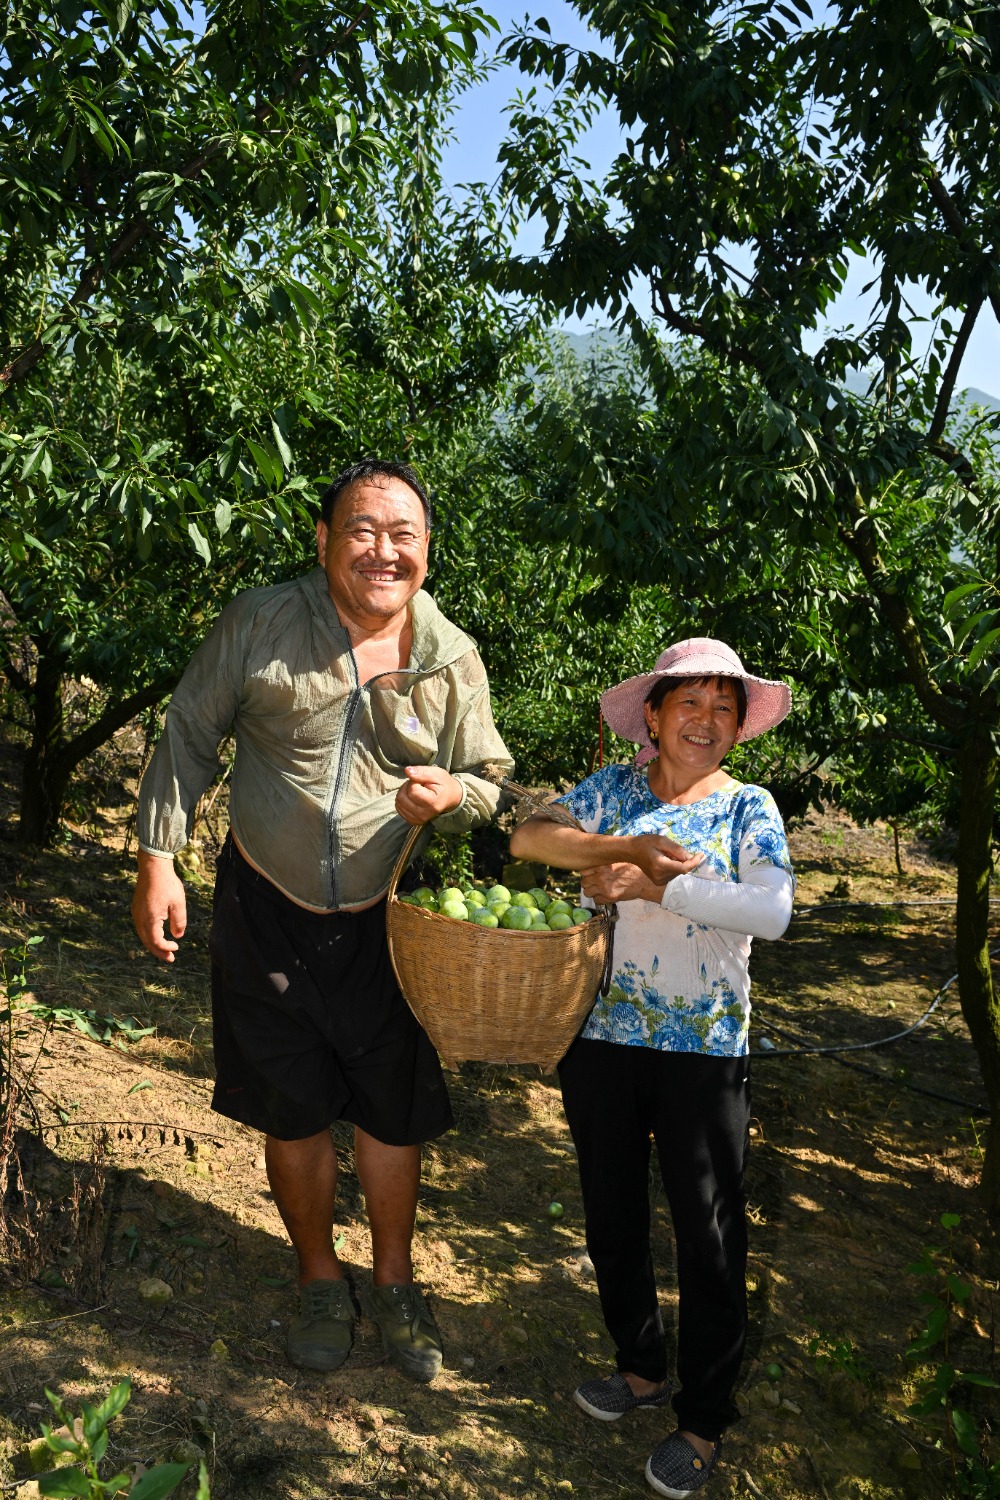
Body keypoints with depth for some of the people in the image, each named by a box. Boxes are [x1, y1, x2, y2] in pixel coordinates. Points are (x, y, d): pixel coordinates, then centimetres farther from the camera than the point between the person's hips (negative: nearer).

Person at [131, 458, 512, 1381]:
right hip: (268, 913, 0)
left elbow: (490, 786, 5)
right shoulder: (259, 623, -9)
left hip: (386, 922, 1)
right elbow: (189, 739, 0)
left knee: (393, 1112, 10)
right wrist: (158, 860, -3)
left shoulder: (454, 661, -4)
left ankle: (395, 1282, 35)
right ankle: (320, 1281, 37)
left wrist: (451, 794, -19)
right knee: (293, 1112, 12)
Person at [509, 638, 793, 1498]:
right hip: (601, 1037, 3)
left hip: (705, 1050, -2)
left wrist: (650, 886, -21)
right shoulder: (614, 788, 3)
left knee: (709, 1235, 6)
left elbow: (772, 911, -19)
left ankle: (704, 1419, 26)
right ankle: (643, 1367, 40)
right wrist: (624, 848, -22)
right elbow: (528, 837, -9)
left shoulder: (750, 808, -3)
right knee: (612, 1216, 16)